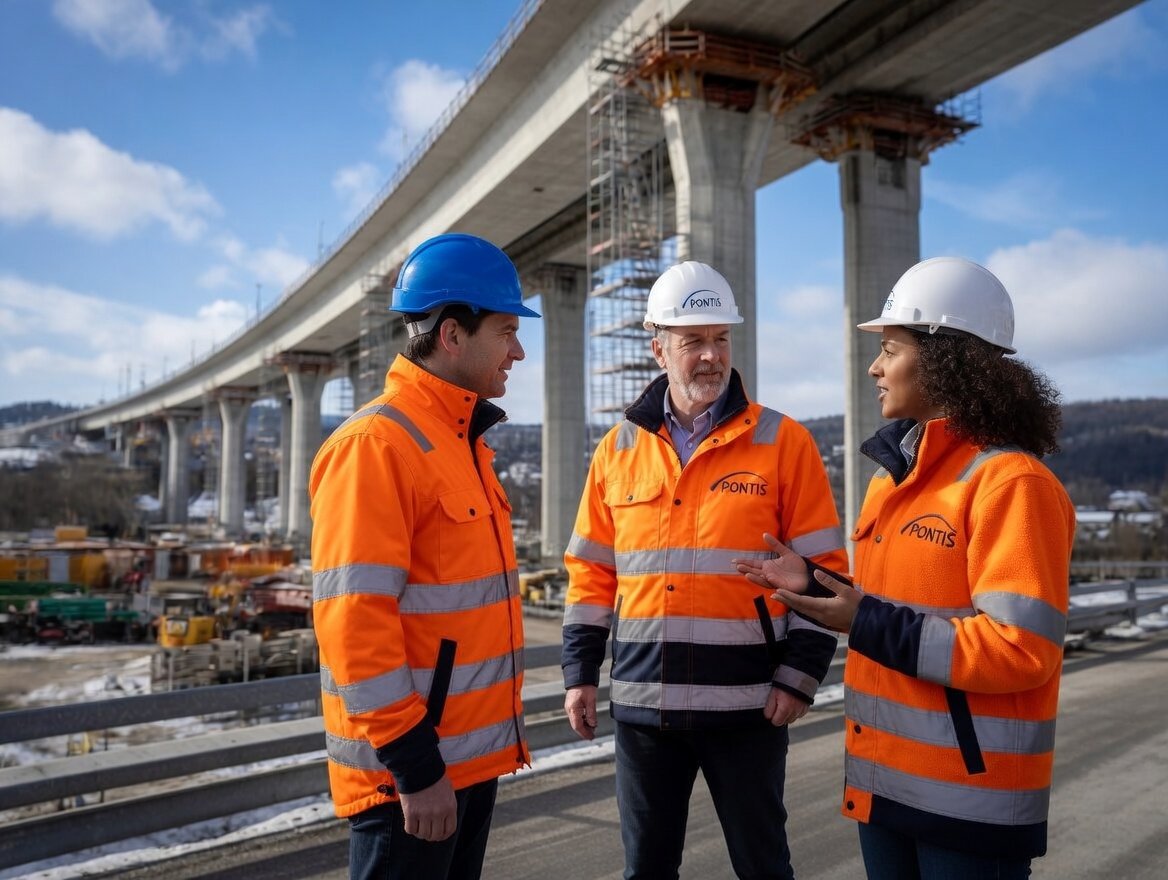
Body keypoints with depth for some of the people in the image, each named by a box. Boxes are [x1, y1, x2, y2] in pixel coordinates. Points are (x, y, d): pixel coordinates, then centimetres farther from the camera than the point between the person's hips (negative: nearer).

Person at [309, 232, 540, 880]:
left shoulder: (462, 440, 12)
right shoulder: (376, 444, -18)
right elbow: (354, 622, -23)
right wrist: (413, 764, -21)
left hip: (472, 756, 9)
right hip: (412, 769, -9)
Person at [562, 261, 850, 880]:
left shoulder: (783, 442, -4)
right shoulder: (618, 449, 5)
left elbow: (821, 570, -4)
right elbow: (591, 572, 9)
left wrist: (800, 676, -9)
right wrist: (580, 673, 5)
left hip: (746, 705, -2)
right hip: (642, 704, 3)